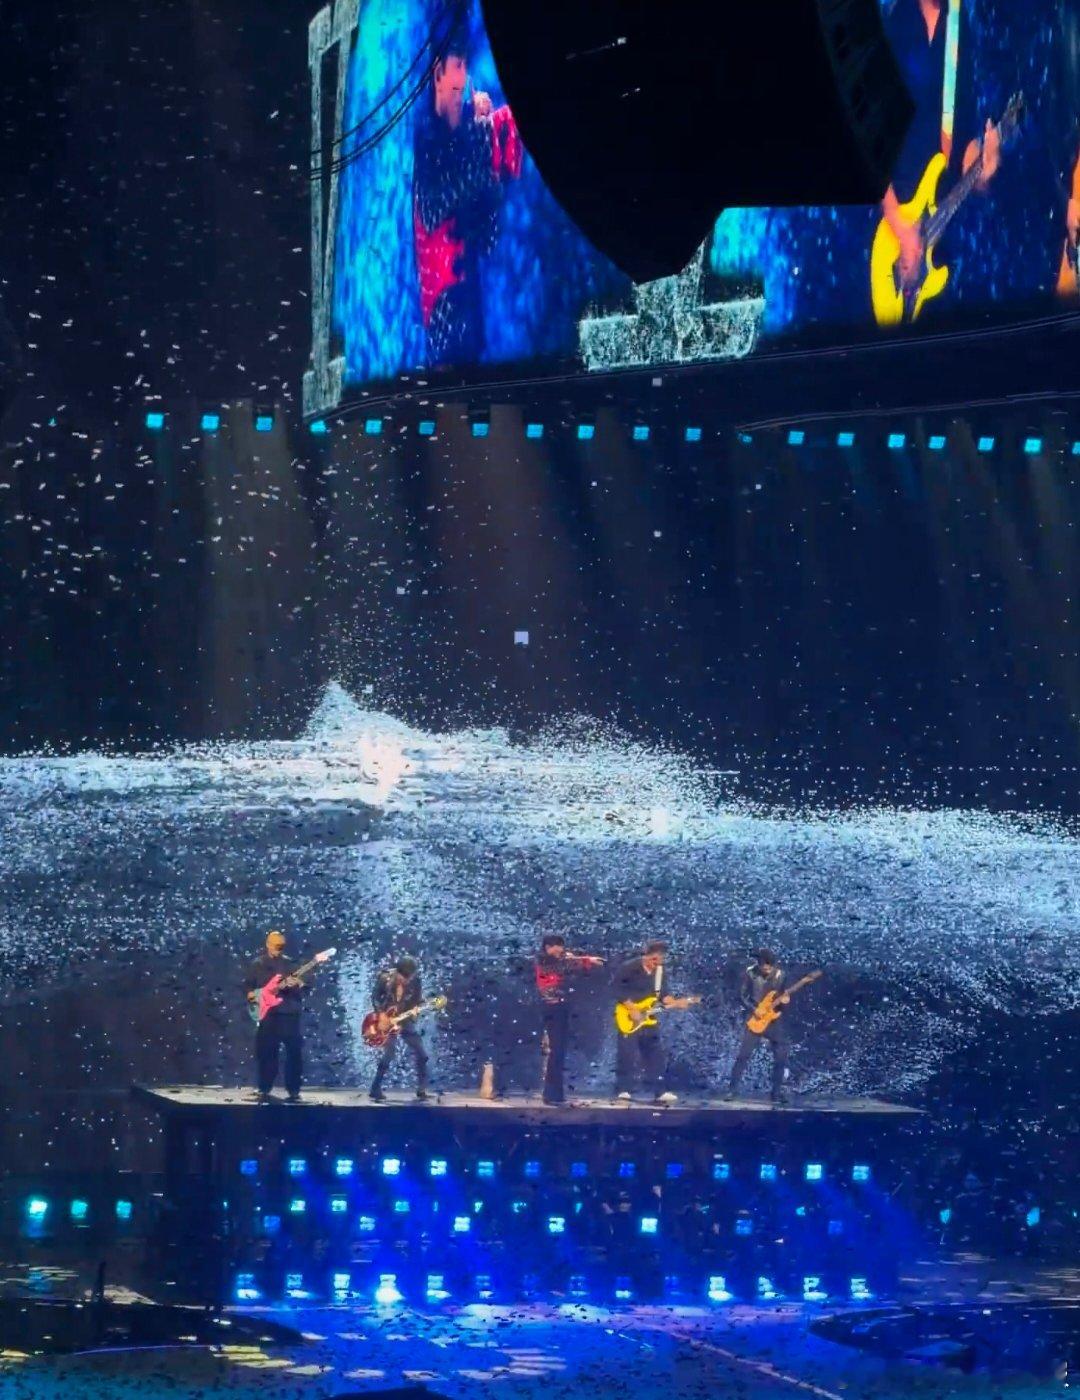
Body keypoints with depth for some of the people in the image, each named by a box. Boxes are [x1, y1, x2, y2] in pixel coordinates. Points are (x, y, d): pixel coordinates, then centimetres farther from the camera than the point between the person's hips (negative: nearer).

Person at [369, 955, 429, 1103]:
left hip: (405, 1021, 4)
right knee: (388, 1055, -16)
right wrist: (382, 1014, -15)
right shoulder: (385, 978, -13)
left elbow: (418, 1001, 3)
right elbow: (375, 998, -3)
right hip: (388, 1021, -4)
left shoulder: (414, 980, -8)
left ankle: (422, 1090, 14)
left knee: (421, 1055, 1)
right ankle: (375, 1091, -8)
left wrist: (416, 1008, -18)